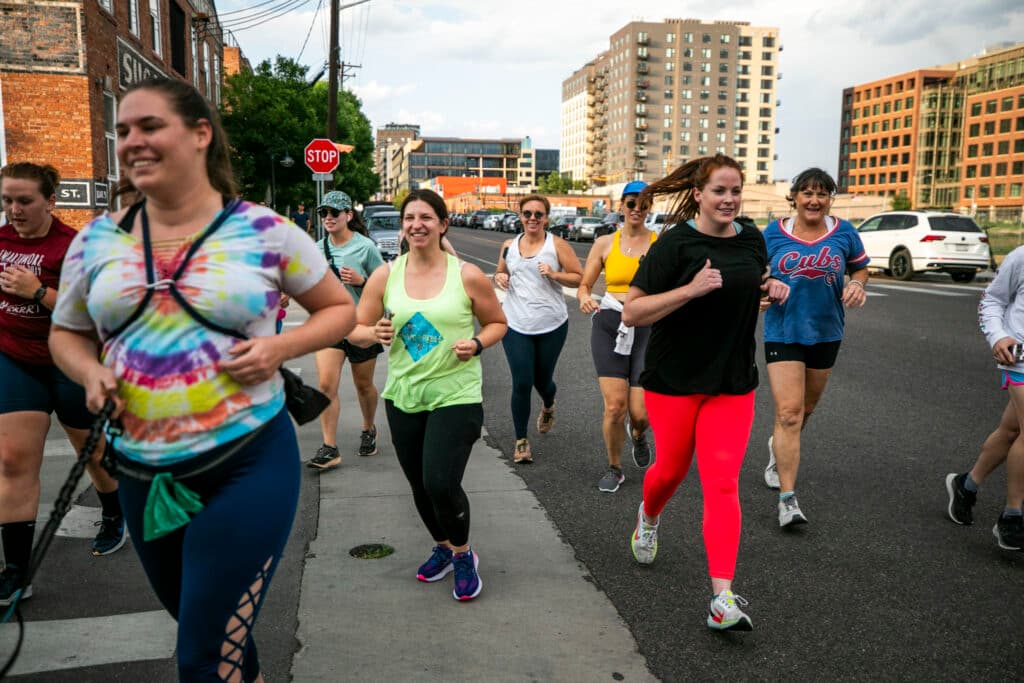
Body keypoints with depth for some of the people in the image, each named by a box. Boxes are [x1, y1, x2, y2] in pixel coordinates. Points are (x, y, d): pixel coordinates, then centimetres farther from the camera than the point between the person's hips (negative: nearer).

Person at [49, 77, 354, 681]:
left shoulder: (267, 232, -7)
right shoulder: (97, 240, 3)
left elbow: (341, 309, 3)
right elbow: (66, 334, 16)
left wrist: (279, 347, -15)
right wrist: (90, 373, -7)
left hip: (248, 465, -5)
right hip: (142, 473, 5)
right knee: (197, 624, 24)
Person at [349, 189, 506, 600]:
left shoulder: (467, 276, -6)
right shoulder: (385, 276, 0)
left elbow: (497, 322, 6)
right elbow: (355, 331, 4)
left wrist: (477, 343, -14)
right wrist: (375, 334, -19)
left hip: (457, 396, -4)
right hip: (403, 396, 4)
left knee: (441, 484, -13)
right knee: (420, 486, 15)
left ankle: (463, 555, 17)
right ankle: (442, 548, 43)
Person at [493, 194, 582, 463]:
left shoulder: (557, 245, -3)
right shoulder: (509, 246, 6)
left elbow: (579, 278, -2)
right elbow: (500, 273, 21)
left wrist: (554, 274, -18)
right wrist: (499, 277, -2)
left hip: (551, 325, -1)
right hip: (516, 325, 1)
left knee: (542, 380, 13)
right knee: (521, 383, -6)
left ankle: (548, 408, 51)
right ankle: (521, 441, 8)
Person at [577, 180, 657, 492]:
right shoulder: (605, 243, 6)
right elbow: (584, 284, 9)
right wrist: (584, 297, -13)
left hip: (647, 328, 0)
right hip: (610, 326, 1)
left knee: (640, 413, -5)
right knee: (615, 406, -7)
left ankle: (638, 435, 36)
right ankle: (614, 468, 20)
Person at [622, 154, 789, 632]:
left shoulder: (751, 239, 4)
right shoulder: (676, 243, -13)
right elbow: (631, 312, -16)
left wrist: (773, 288, 0)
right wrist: (691, 289, -27)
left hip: (733, 383, 3)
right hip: (674, 381, -3)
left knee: (722, 484, -4)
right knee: (672, 468, 14)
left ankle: (722, 599, -3)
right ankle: (648, 519, 50)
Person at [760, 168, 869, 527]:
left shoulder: (844, 232, -1)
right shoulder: (774, 233, -5)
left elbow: (860, 268, 12)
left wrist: (856, 285, -10)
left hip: (826, 333, 3)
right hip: (783, 332, -3)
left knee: (805, 408, 19)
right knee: (789, 413, -12)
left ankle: (777, 447, 51)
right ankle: (788, 498, -10)